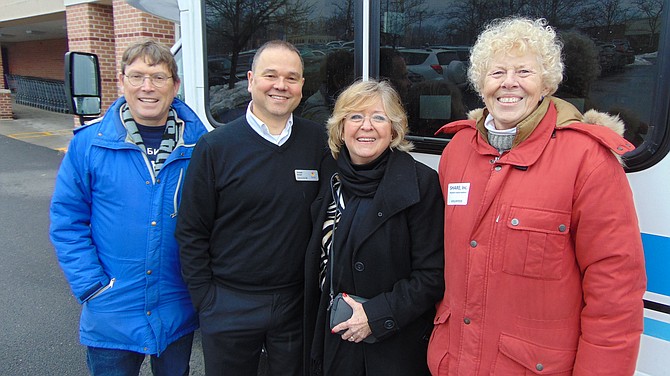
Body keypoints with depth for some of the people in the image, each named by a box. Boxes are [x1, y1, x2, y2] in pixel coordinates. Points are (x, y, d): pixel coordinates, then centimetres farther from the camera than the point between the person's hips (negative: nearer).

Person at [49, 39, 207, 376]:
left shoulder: (199, 144, -6)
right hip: (111, 319, -1)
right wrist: (92, 286, -10)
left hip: (178, 313, 1)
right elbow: (67, 221, -3)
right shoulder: (89, 143, -7)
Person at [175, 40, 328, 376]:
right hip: (229, 307, -2)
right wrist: (206, 300, -5)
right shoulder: (214, 147, -8)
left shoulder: (318, 141, -2)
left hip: (297, 304, 2)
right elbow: (191, 232, -5)